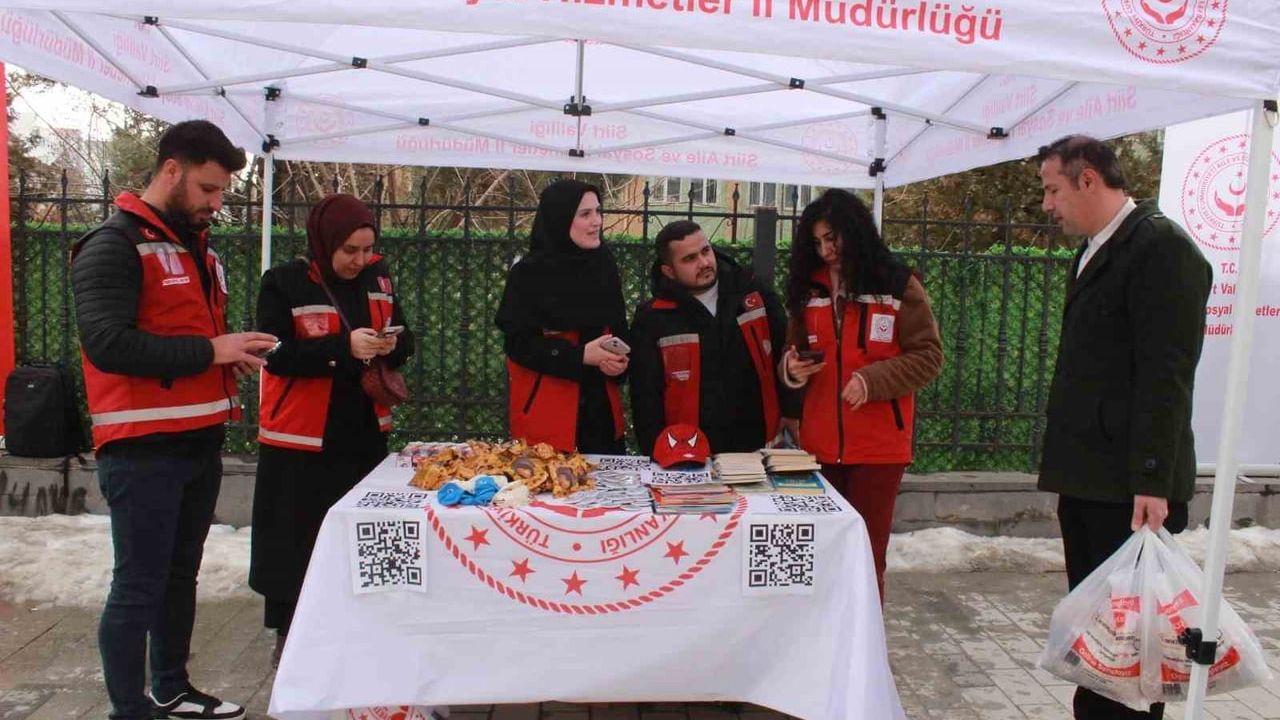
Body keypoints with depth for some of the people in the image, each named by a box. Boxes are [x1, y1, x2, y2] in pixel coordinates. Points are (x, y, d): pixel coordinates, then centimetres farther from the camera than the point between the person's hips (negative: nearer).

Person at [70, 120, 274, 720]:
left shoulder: (198, 247, 16)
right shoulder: (114, 245, -11)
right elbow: (106, 343, -22)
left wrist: (234, 355, 4)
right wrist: (209, 351, -20)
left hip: (200, 441, 8)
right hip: (144, 450, -8)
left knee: (179, 576, 18)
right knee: (138, 588, 1)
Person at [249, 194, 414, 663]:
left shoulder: (378, 277, 6)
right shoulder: (284, 284, -7)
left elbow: (405, 340, 12)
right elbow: (277, 355, -15)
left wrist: (391, 344, -11)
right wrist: (344, 346, -26)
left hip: (364, 432, 4)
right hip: (301, 437, -4)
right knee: (297, 537, 4)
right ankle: (288, 633, 20)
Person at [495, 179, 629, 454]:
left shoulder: (604, 265, 6)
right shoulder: (528, 274, -8)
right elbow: (518, 342, -11)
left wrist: (619, 360, -7)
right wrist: (579, 356, -20)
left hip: (600, 405, 5)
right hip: (545, 409, -4)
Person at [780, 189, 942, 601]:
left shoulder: (898, 285, -2)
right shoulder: (808, 288, 9)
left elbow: (928, 357, -4)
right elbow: (792, 352, 17)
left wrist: (872, 379, -18)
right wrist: (792, 369, -6)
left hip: (878, 445, -3)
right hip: (819, 444, 4)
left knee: (866, 553, 4)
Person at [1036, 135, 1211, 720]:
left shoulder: (1161, 247, -13)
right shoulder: (1094, 251, 16)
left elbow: (1166, 378, -19)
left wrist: (1151, 482, -22)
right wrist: (1065, 463, 16)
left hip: (1127, 488, -9)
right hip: (1088, 479, 9)